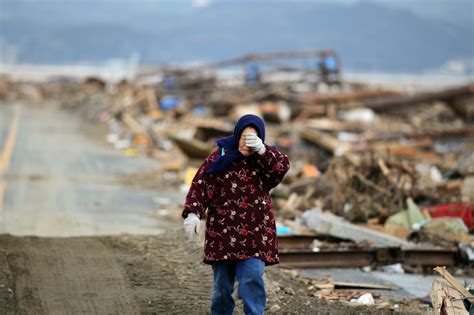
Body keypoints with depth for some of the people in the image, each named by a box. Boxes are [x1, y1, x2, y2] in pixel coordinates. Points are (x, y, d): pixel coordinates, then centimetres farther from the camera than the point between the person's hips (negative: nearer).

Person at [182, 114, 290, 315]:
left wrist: (261, 150, -30)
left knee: (252, 279, -15)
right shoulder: (219, 157, 1)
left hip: (254, 236, 0)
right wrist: (193, 213, -20)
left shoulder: (265, 160, 4)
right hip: (222, 234, 0)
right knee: (222, 284, 8)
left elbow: (282, 167, -17)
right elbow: (200, 185, -5)